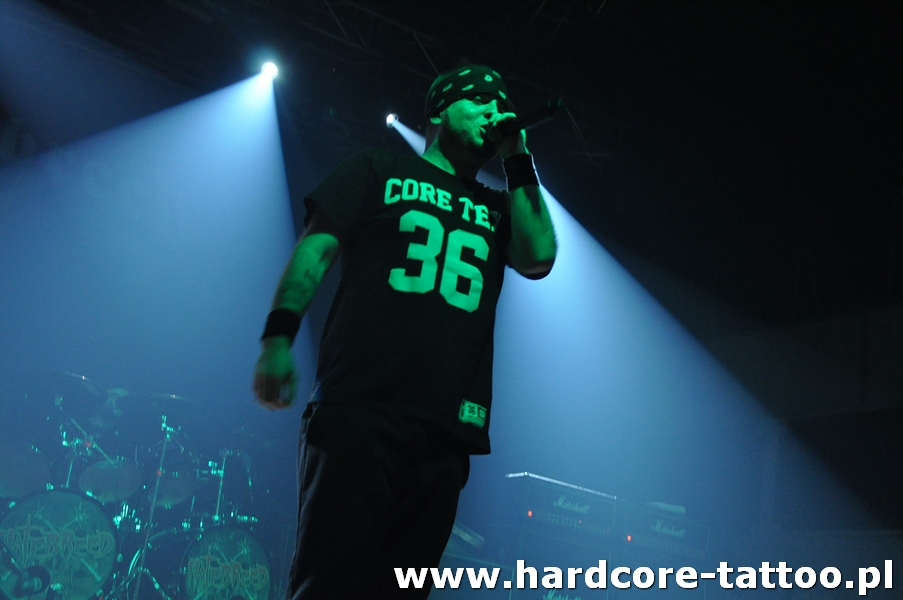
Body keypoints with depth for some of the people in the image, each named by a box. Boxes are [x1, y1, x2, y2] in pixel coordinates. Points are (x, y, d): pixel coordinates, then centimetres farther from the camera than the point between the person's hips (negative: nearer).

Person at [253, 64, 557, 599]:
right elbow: (316, 249, 6)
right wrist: (279, 335, -9)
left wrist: (518, 163, 12)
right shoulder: (380, 172, 16)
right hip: (360, 410, -4)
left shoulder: (498, 208, 26)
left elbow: (538, 259, 7)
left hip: (446, 432, 4)